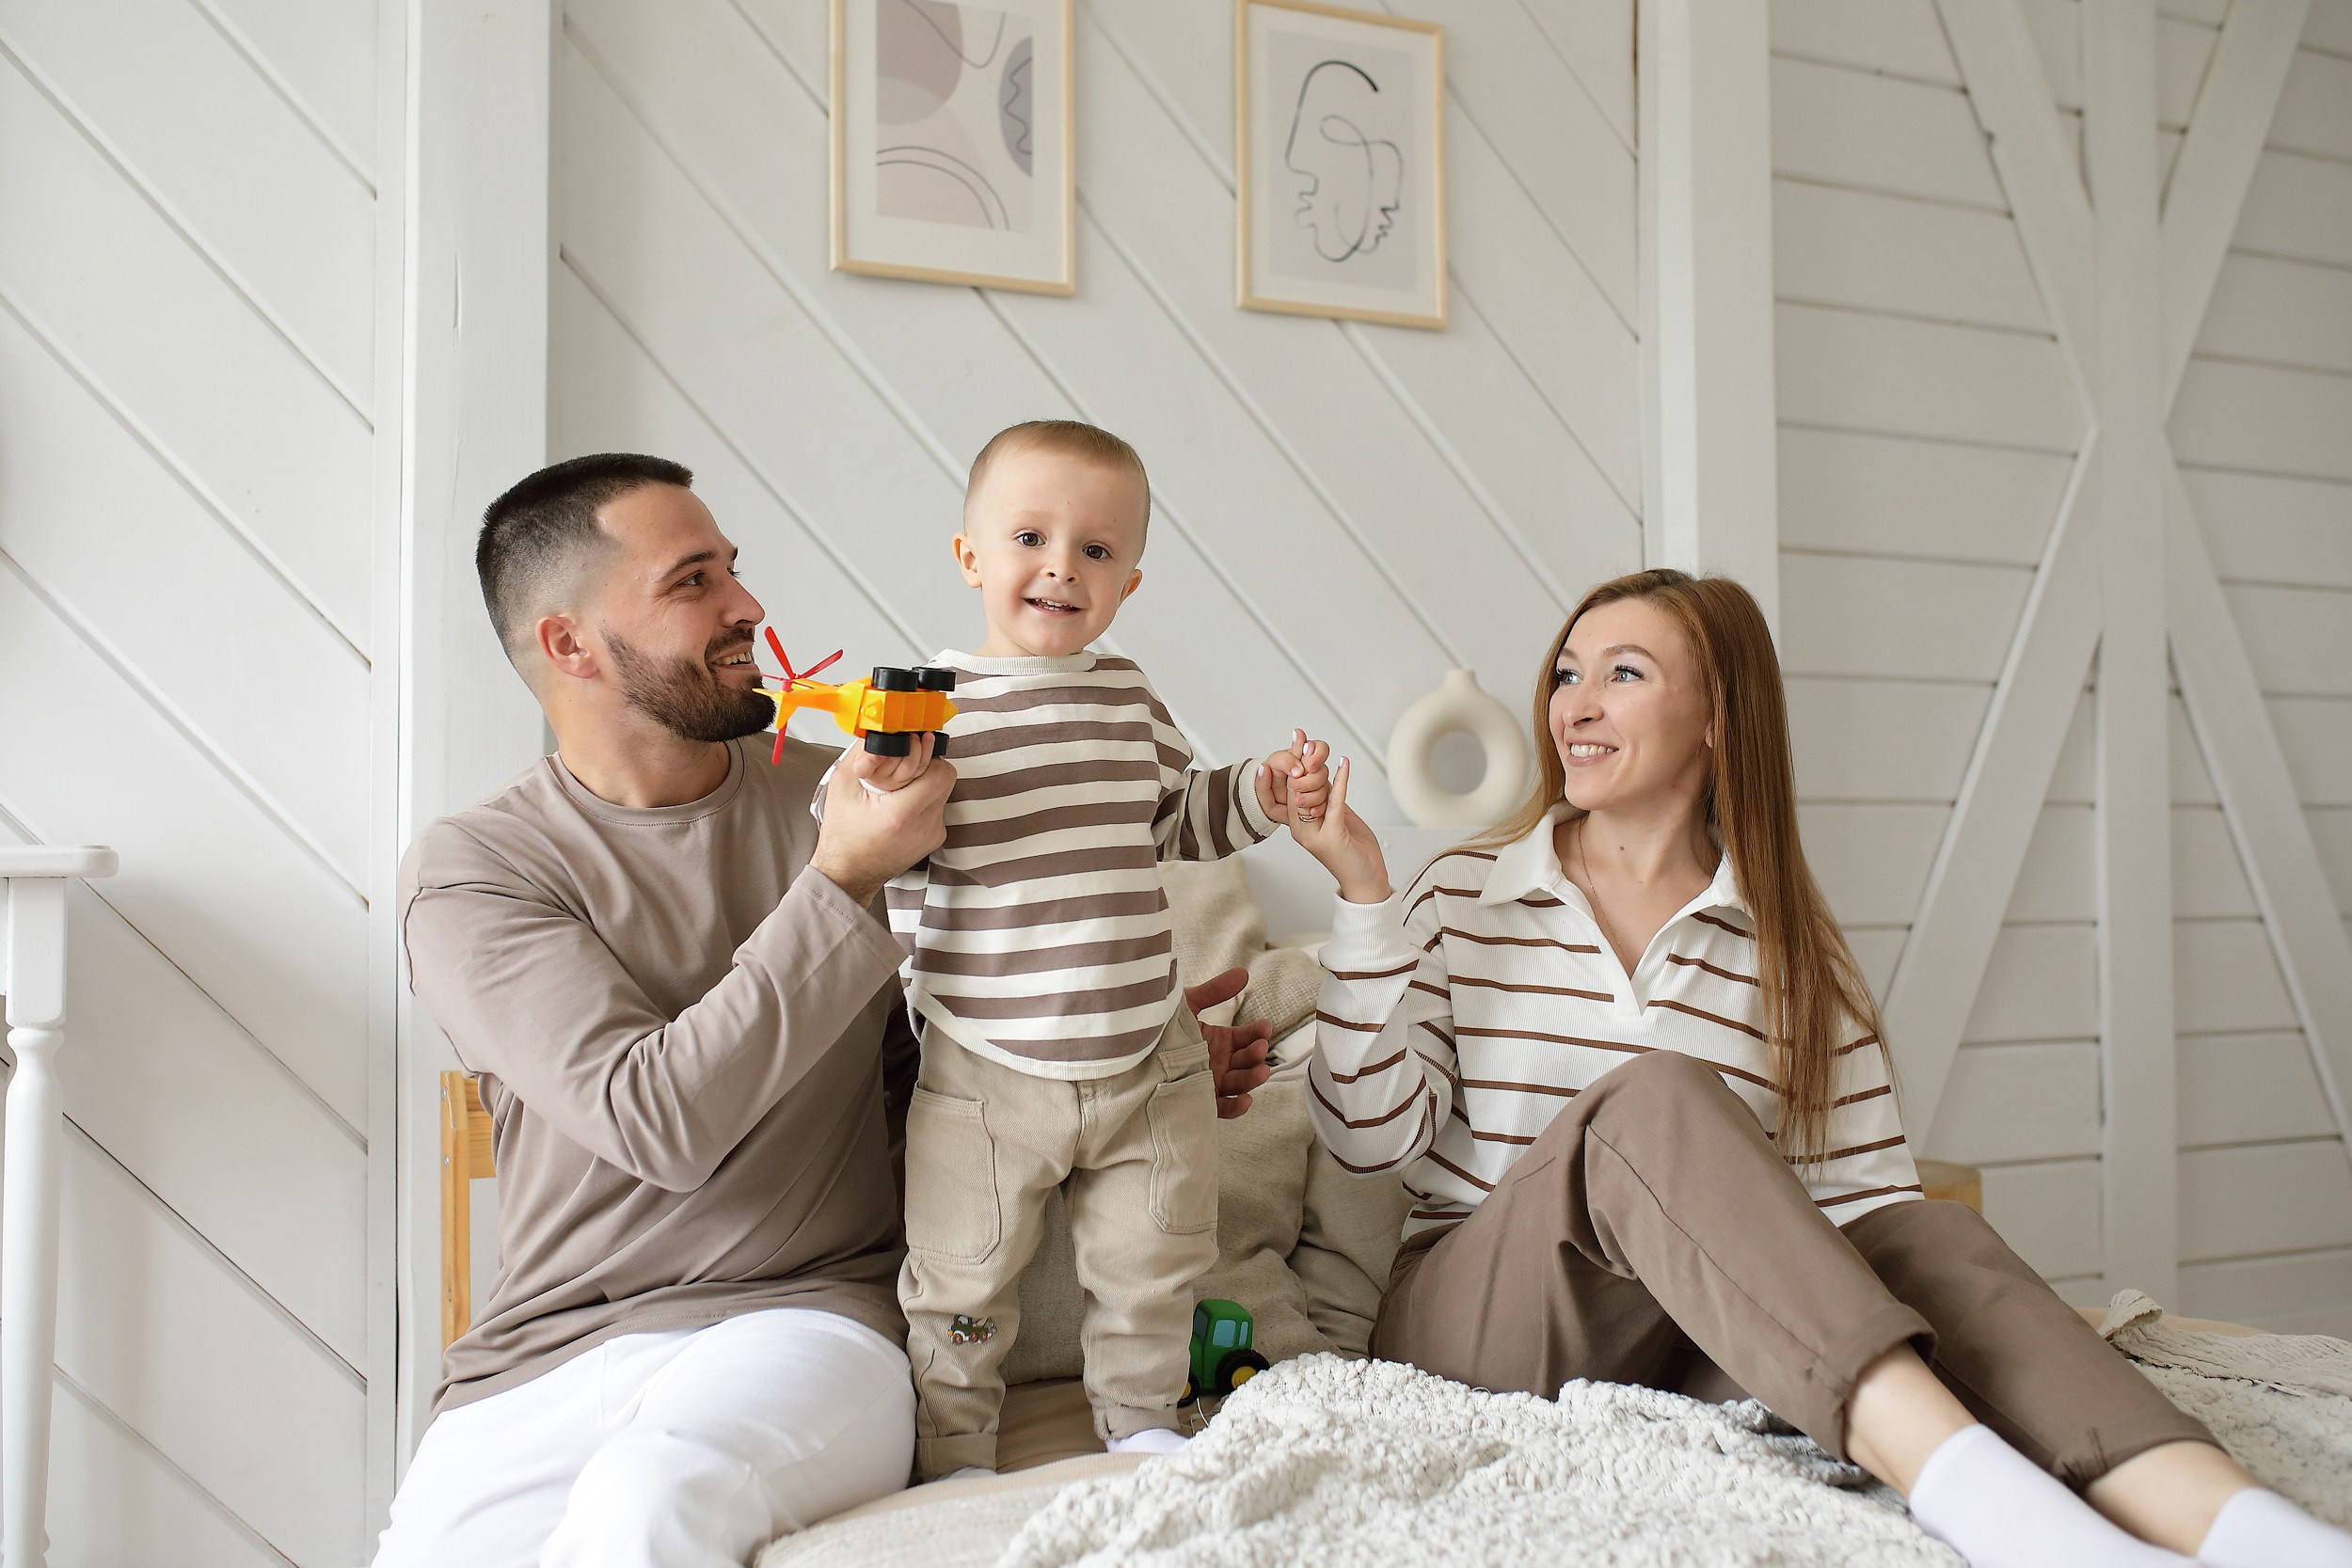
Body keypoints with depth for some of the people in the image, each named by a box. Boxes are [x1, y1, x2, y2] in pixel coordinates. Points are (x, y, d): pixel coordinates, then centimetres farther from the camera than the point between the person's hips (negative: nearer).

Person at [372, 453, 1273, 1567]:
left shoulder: (831, 795, 6)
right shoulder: (467, 871, -2)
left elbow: (919, 1036, 20)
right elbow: (657, 1120, -15)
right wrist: (841, 881, -18)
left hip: (806, 1320, 0)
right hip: (548, 1353, 0)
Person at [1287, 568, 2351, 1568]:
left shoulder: (1790, 948, 9)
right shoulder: (1463, 898, 6)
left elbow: (1858, 1193, 2)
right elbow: (1373, 1136, -4)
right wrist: (1362, 895, -12)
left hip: (1703, 1345, 2)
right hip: (1477, 1316, -2)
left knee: (1921, 1235, -26)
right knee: (1648, 1098, -30)